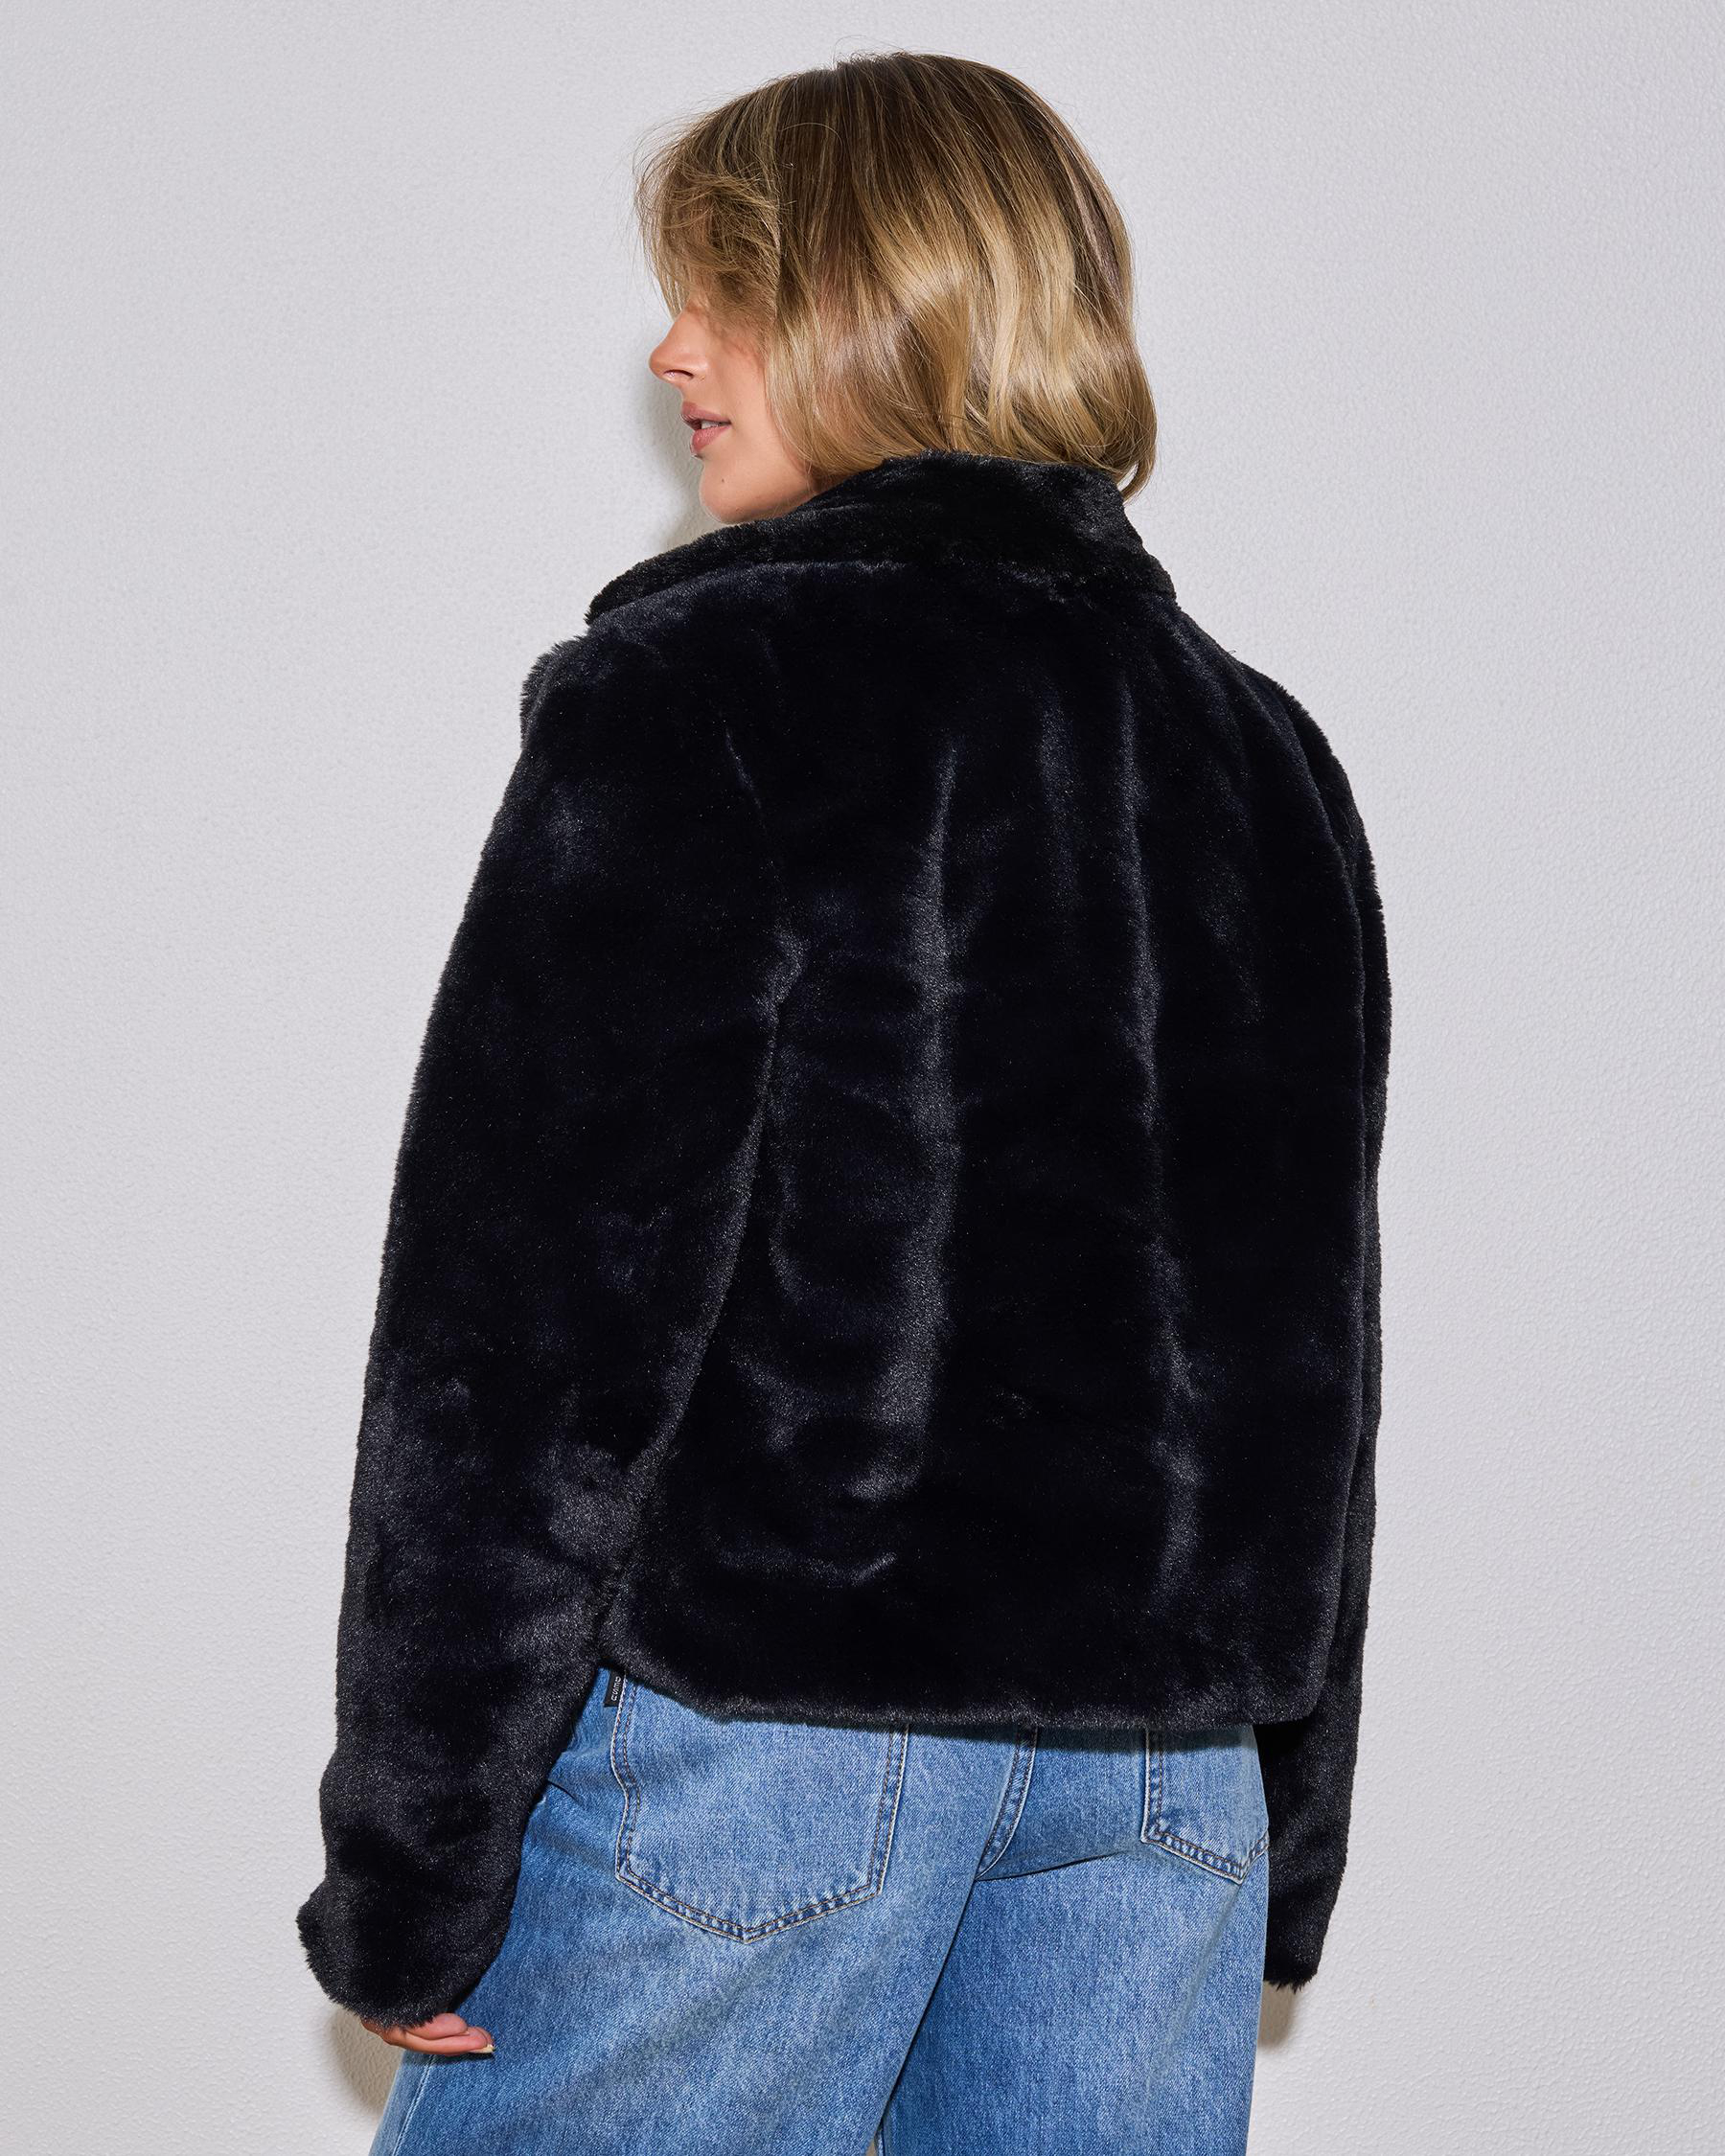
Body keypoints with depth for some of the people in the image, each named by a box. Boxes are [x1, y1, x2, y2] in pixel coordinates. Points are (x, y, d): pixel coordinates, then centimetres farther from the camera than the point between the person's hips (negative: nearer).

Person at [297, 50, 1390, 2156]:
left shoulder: (694, 690, -8)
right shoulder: (1257, 750, 13)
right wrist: (1286, 1856, 24)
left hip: (764, 1704, -6)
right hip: (1169, 1772, 6)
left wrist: (410, 1867, -7)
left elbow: (535, 1303, -13)